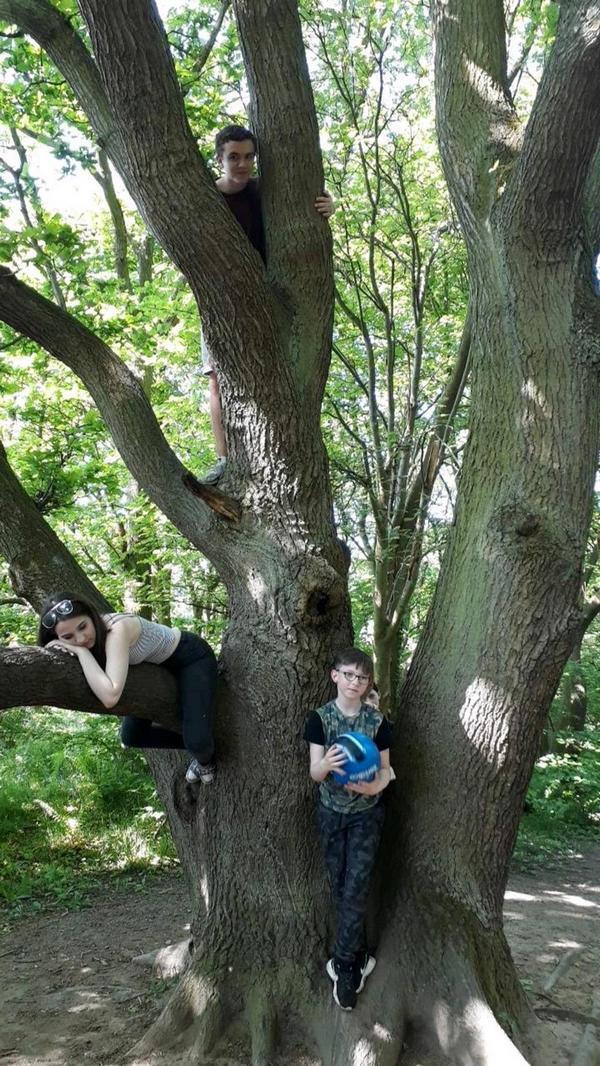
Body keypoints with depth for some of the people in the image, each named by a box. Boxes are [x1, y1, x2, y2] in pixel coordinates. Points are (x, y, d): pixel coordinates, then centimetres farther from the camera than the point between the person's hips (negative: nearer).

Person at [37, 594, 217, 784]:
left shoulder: (117, 630, -39)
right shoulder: (92, 632, -16)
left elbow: (110, 697, -48)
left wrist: (81, 651, -42)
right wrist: (69, 646, -27)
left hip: (192, 657, -7)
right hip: (158, 665, 7)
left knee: (197, 741, -20)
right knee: (131, 736, 9)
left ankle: (205, 757, 17)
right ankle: (197, 746, 31)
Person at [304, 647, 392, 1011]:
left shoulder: (378, 721, -7)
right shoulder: (320, 718, -8)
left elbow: (385, 769, -1)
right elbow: (314, 773, -11)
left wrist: (375, 786, -25)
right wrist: (326, 765, -35)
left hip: (367, 814, -1)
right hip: (332, 813, 1)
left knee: (356, 887, -8)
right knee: (341, 887, 7)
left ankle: (343, 965, 2)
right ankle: (359, 957, 22)